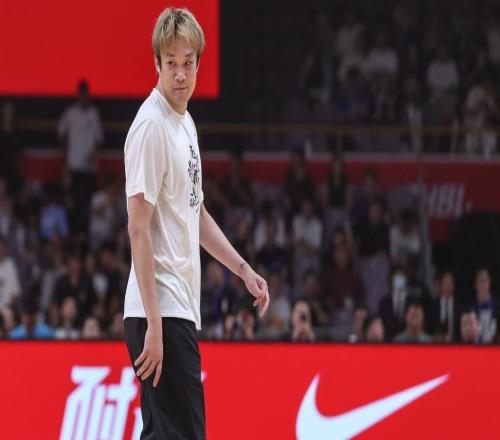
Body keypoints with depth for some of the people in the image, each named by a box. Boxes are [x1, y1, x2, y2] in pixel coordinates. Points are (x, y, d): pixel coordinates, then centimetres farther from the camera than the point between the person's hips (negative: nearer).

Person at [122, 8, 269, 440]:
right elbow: (138, 229, -18)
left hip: (182, 309, 9)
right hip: (162, 312, -9)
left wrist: (244, 269, 21)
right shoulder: (151, 126, -13)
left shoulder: (186, 123, 16)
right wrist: (153, 324, -21)